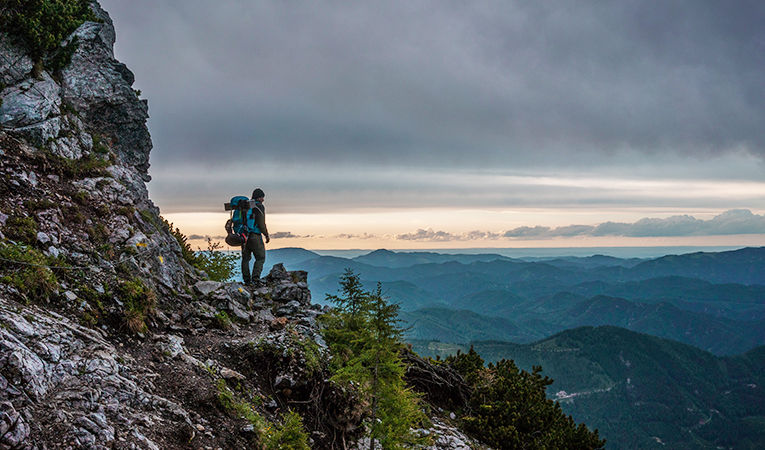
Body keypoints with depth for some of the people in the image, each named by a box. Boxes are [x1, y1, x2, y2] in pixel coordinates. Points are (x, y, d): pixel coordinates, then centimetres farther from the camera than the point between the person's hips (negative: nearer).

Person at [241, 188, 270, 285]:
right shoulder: (259, 207, -8)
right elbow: (261, 223, -15)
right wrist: (267, 235, -4)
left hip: (244, 236, 7)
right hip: (255, 236, -7)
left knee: (245, 258, 12)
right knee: (260, 258, 1)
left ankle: (247, 280, 11)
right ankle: (255, 278, -12)